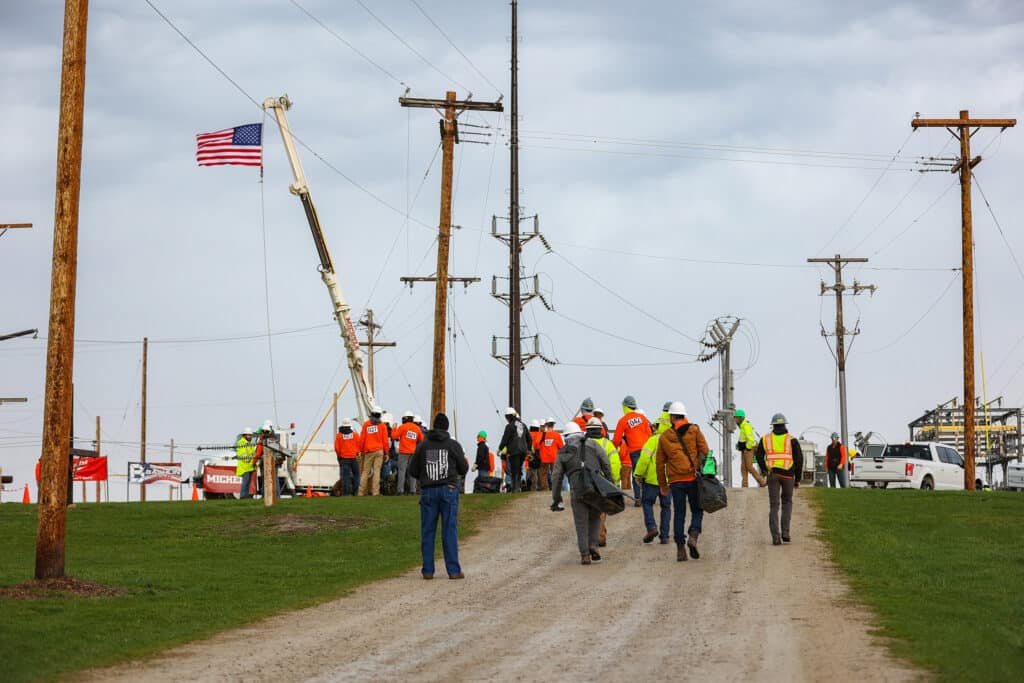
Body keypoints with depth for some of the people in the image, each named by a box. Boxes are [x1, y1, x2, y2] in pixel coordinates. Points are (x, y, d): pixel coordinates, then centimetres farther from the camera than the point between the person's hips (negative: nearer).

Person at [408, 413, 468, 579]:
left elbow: (412, 471, 4)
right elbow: (464, 469, 3)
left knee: (427, 531, 5)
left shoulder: (423, 445, 3)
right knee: (450, 530, 0)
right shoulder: (453, 445, -1)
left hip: (428, 491, 1)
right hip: (448, 490, -1)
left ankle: (428, 570, 4)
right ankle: (453, 570, -2)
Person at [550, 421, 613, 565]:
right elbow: (606, 463, 8)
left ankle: (585, 554, 1)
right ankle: (593, 544, 1)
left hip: (577, 487, 0)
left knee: (581, 522, 7)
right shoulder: (592, 444, 17)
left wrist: (556, 499, 20)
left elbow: (556, 477, 16)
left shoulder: (563, 452, 19)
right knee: (595, 518, 18)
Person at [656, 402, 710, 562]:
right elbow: (704, 451, -5)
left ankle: (680, 549, 2)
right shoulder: (694, 430, 3)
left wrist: (662, 484, 20)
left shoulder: (664, 436, 9)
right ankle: (693, 536, -14)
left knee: (679, 514, 7)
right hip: (693, 477, -1)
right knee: (697, 511, 10)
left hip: (675, 481, 1)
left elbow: (659, 462, 12)